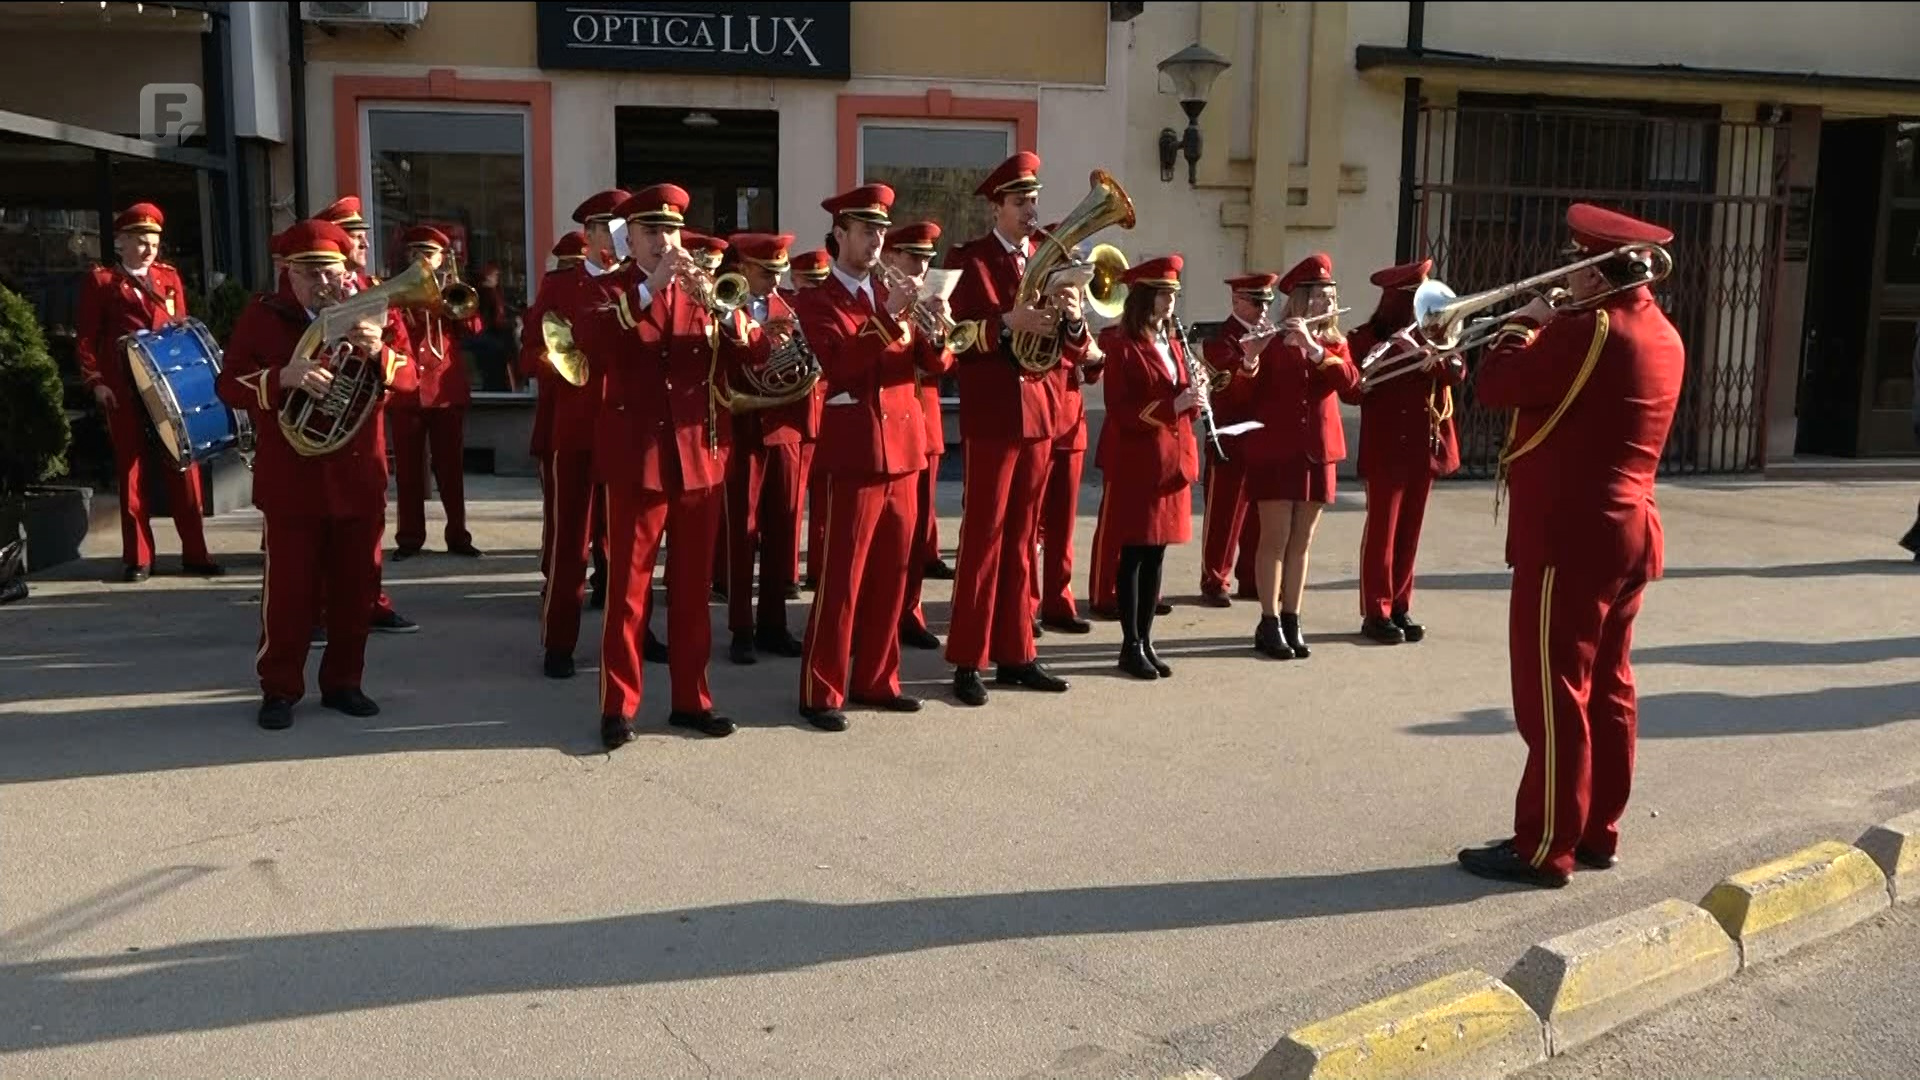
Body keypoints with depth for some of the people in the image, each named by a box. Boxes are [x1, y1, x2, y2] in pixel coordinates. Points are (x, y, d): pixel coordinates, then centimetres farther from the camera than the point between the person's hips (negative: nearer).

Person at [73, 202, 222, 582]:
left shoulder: (169, 276, 15)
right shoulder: (101, 281, 5)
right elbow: (85, 337, 1)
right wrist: (96, 382, -9)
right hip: (123, 390, -3)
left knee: (184, 467, 2)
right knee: (132, 470, 3)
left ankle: (194, 553, 9)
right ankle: (138, 558, 10)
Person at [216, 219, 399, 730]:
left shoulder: (367, 309, 6)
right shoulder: (261, 315, 2)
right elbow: (230, 385, -4)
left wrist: (378, 351, -20)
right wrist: (283, 376, -22)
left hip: (359, 477, 2)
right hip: (291, 481, -2)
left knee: (356, 586, 8)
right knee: (289, 589, 1)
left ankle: (344, 681, 21)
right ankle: (280, 689, 12)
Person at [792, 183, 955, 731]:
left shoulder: (893, 296, 17)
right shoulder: (816, 302, -1)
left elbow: (935, 365, 8)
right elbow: (837, 365, -19)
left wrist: (935, 330, -13)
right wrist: (888, 318, -24)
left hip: (902, 448, 6)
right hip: (853, 452, -6)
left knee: (890, 575, 10)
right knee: (840, 578, -4)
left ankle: (875, 679, 21)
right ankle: (821, 692, 3)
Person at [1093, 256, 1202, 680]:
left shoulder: (1172, 343, 15)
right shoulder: (1122, 346, -9)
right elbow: (1120, 410, -15)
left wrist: (1192, 397, -4)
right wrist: (1171, 405, -24)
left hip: (1172, 459, 7)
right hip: (1135, 462, -7)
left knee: (1156, 554, 10)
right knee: (1133, 554, -1)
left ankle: (1146, 640, 18)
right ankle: (1131, 646, 7)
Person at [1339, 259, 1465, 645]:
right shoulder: (1365, 338, -4)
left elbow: (1459, 371, -4)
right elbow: (1350, 394, -11)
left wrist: (1437, 360, -23)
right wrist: (1368, 371, -30)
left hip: (1424, 447, 5)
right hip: (1385, 449, -5)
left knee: (1409, 531, 10)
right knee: (1381, 529, -2)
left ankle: (1400, 607, 18)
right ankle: (1375, 612, 3)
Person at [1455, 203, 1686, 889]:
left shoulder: (1588, 330, -18)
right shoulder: (1661, 335, 11)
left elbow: (1494, 386, -16)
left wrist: (1522, 326, 0)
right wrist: (1549, 329, 14)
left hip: (1571, 537, -9)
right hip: (1628, 532, 10)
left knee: (1554, 692, -4)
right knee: (1606, 686, 14)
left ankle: (1545, 850, 2)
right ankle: (1597, 832, 24)